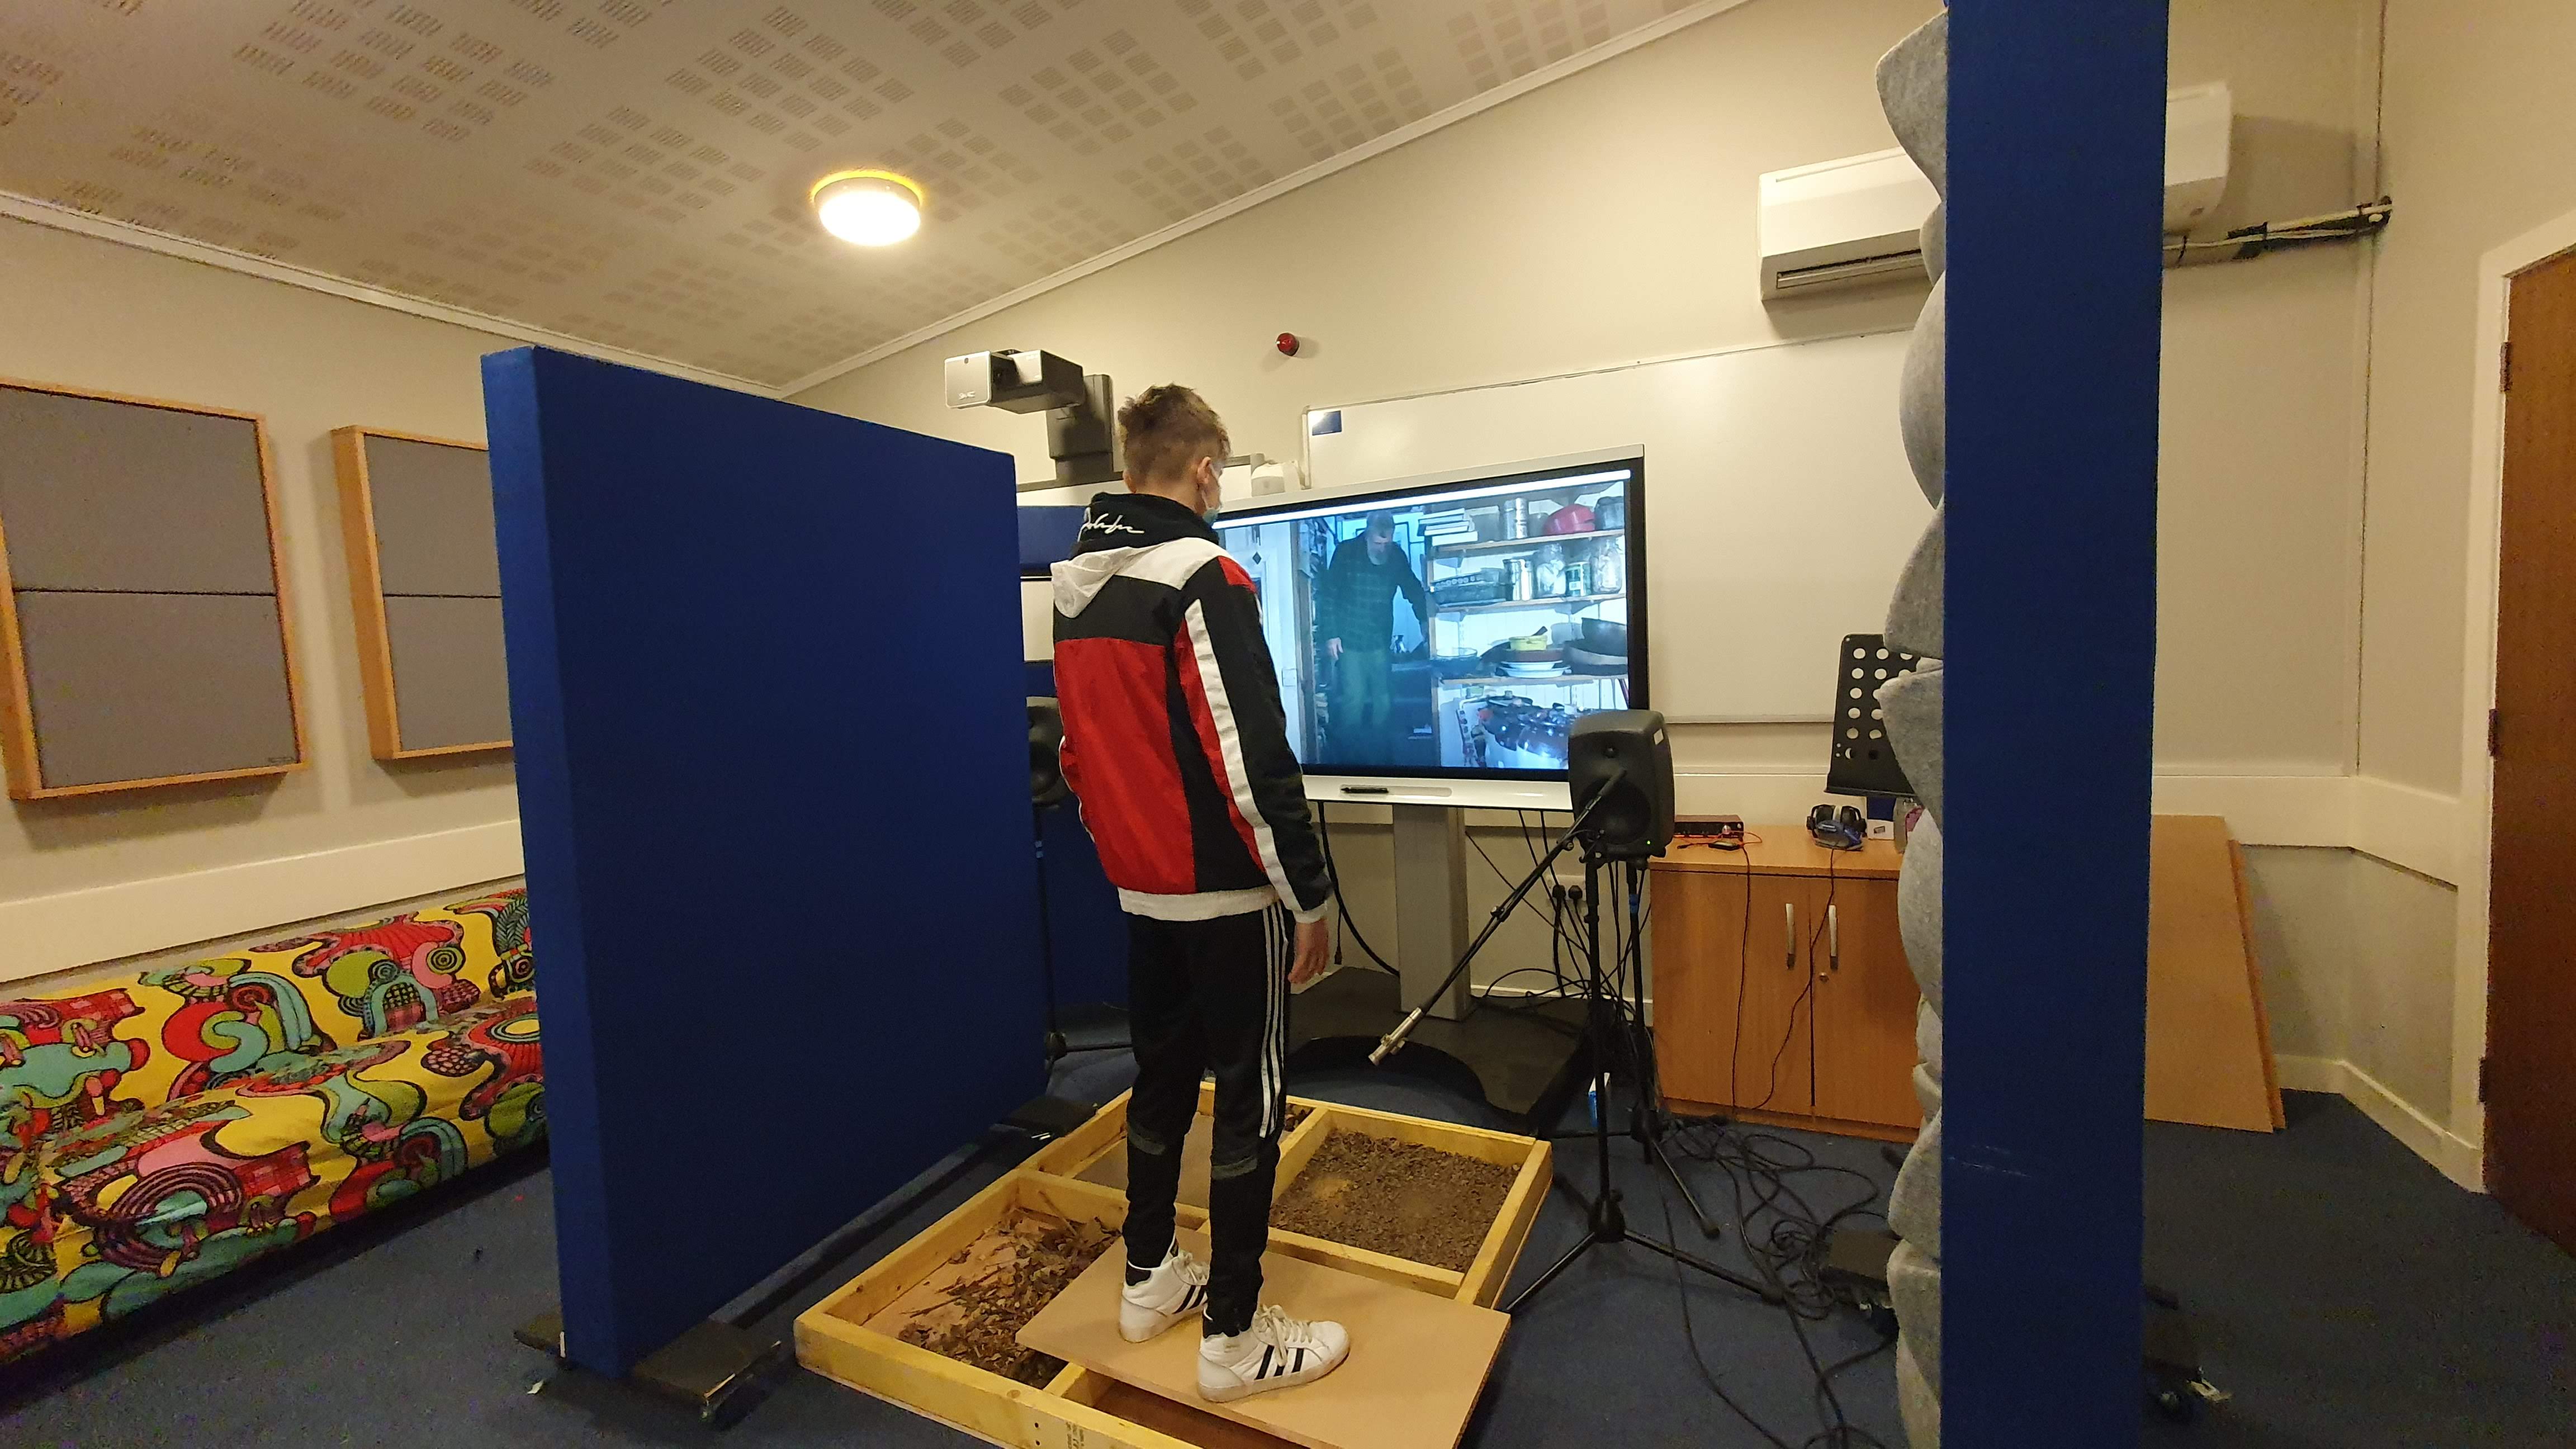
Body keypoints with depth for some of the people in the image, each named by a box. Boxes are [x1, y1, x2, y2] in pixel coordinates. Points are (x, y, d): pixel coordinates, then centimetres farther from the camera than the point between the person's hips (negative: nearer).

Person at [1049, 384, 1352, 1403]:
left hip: (1139, 886, 8)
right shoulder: (1203, 579, -18)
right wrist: (1309, 896, -14)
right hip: (1226, 891, -7)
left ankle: (1149, 1278, 36)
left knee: (1161, 1075, 20)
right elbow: (1254, 757, -22)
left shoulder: (1074, 588, 7)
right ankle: (1235, 1339, 19)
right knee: (1249, 1097, 6)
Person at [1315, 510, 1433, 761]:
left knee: (1384, 702, 3)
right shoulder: (1346, 552, -7)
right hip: (1349, 642, -3)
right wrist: (1331, 635, -10)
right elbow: (1328, 595, -5)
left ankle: (1382, 758, 17)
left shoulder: (1397, 556, 1)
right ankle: (1349, 759, 7)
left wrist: (1427, 620, -3)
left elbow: (1415, 591, 12)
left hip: (1381, 643, 3)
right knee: (1353, 700, -7)